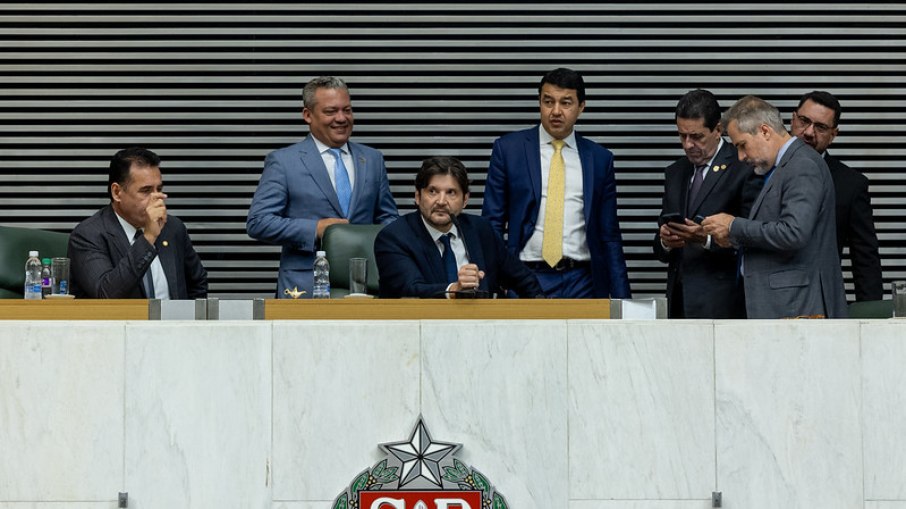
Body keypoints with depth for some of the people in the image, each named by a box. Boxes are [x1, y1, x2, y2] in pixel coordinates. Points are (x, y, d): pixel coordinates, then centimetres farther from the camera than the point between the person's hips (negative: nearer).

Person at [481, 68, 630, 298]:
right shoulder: (508, 148, 4)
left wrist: (621, 298, 3)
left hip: (581, 283, 1)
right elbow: (492, 223, 4)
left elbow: (609, 236, 9)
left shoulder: (600, 158, 8)